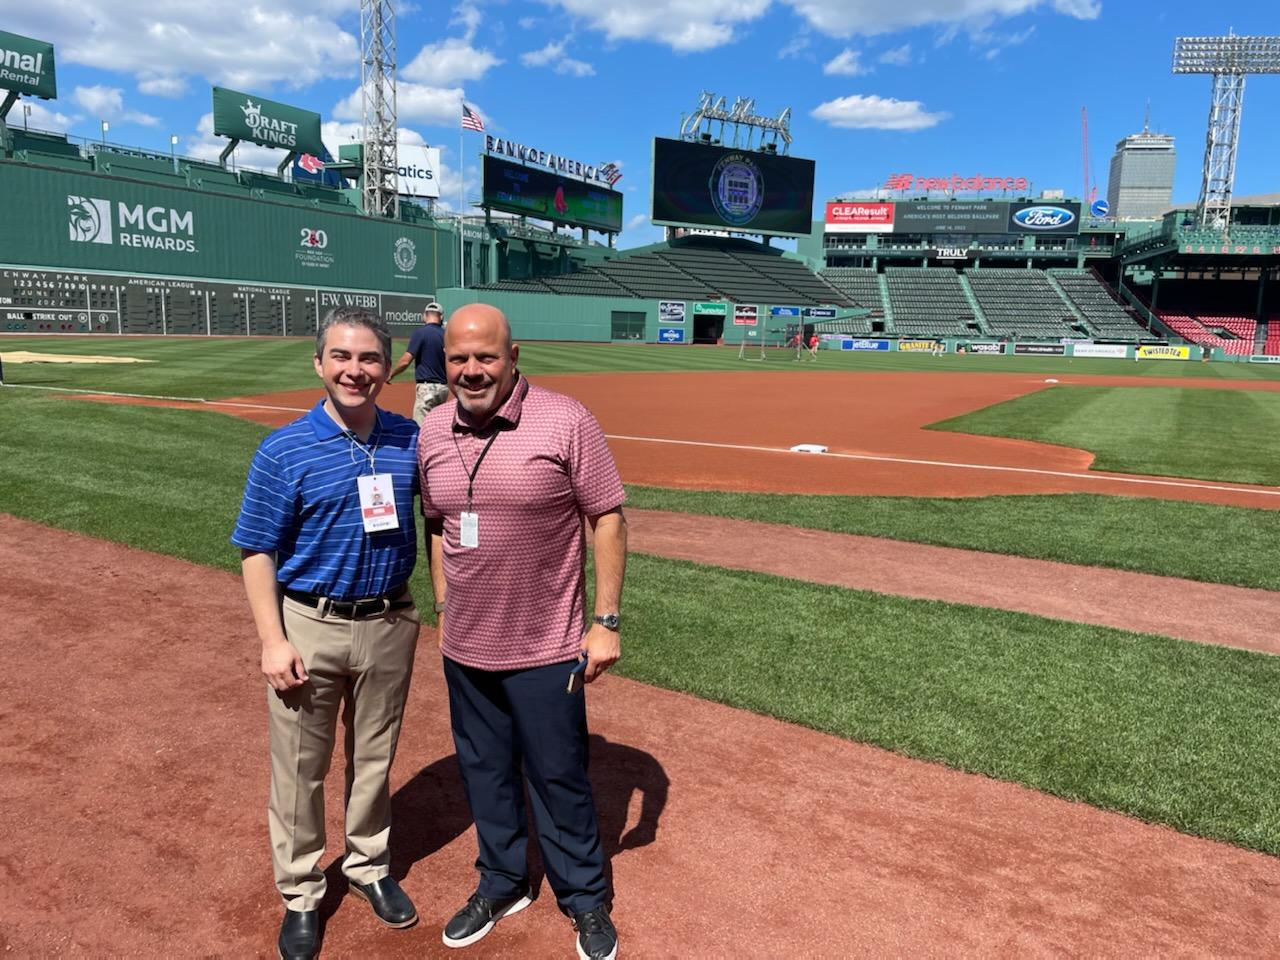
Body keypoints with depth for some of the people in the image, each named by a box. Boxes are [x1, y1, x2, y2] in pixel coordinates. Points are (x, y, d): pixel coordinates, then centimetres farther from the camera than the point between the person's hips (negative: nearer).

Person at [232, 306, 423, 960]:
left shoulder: (412, 440, -1)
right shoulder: (284, 451, -10)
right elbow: (257, 552, -8)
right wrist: (273, 641, -13)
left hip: (389, 624, 3)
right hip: (310, 626, -2)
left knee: (374, 758, 19)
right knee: (300, 769, 10)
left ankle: (369, 866, 40)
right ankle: (301, 895, 31)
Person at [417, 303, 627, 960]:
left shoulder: (565, 421, -14)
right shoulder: (432, 432, 1)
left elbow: (607, 519, -11)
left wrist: (605, 622, -12)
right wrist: (444, 608, 13)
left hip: (545, 650, -5)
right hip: (464, 649, 5)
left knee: (559, 779, 9)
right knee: (484, 774, 20)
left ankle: (586, 901, 32)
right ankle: (501, 885, 43)